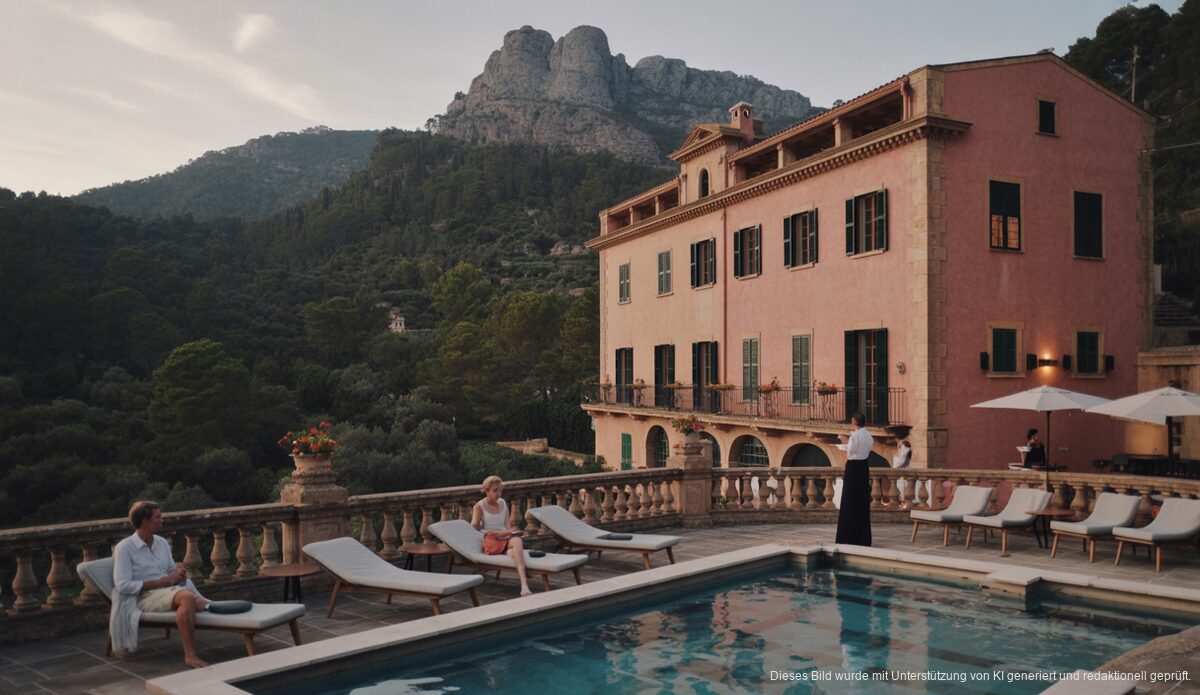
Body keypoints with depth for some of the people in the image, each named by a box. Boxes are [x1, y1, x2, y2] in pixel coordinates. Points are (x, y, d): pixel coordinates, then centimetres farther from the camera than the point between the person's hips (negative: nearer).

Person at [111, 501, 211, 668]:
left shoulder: (162, 543, 16)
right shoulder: (124, 548, -4)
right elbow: (122, 585, -13)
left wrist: (179, 573, -4)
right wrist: (164, 581, -16)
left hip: (169, 589, 6)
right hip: (145, 596, -6)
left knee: (203, 605, -28)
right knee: (187, 597, -37)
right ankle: (190, 656, -35)